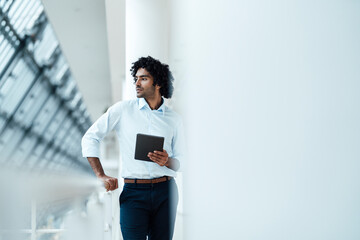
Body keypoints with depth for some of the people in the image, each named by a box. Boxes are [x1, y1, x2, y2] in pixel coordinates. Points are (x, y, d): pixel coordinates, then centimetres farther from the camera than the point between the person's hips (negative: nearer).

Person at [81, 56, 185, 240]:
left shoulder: (173, 119, 11)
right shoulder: (122, 110, 5)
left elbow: (180, 161, 14)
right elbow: (90, 138, 6)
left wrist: (167, 161, -10)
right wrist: (101, 175, -1)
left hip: (165, 192, 2)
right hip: (134, 192, -2)